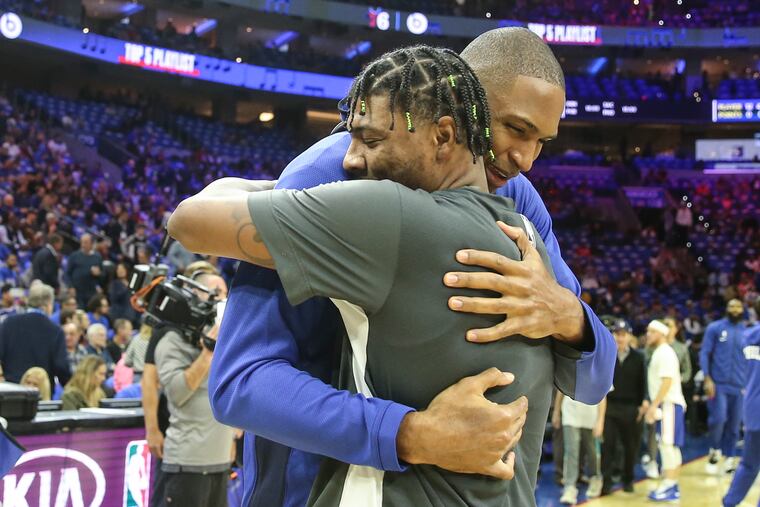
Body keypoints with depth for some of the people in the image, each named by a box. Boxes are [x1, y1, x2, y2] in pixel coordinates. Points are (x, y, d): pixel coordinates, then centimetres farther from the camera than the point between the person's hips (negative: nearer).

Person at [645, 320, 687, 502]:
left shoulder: (665, 353, -12)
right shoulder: (659, 352, 17)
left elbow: (667, 381, -21)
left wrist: (654, 405, -22)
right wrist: (652, 405, 18)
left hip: (669, 404, -10)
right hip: (665, 405, 10)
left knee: (667, 444, -10)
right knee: (671, 446, 11)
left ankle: (669, 487, -10)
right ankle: (673, 485, 15)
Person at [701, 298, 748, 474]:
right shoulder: (715, 328, 1)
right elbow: (704, 354, -2)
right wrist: (707, 379, -11)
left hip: (739, 386, 3)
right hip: (718, 383, -3)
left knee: (734, 424, 6)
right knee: (718, 419, -14)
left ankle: (730, 457, 19)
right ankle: (715, 450, 11)